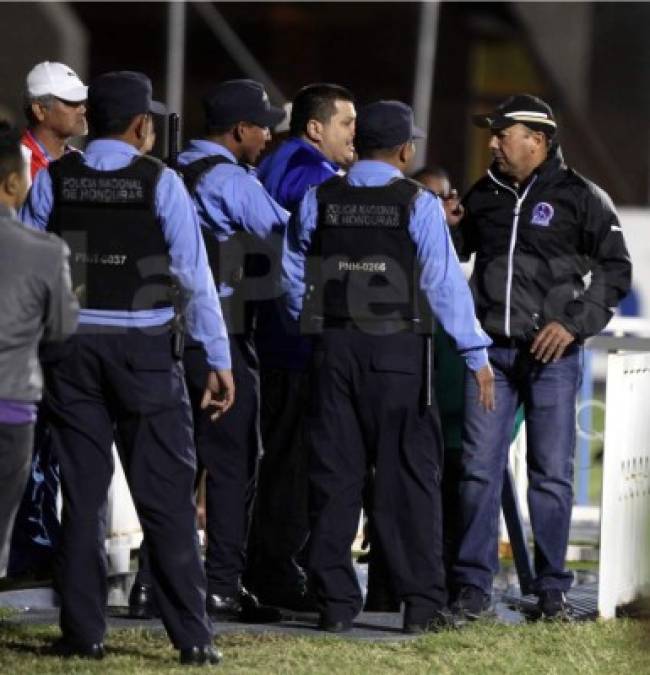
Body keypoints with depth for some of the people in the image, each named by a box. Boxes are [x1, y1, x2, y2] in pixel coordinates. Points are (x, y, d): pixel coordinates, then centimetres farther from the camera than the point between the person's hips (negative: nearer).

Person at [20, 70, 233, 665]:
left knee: (83, 492, 9)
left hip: (72, 348, 3)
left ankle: (83, 632, 8)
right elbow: (194, 274, -7)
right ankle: (192, 637, 0)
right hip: (144, 348, -2)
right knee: (167, 495, 1)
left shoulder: (54, 181, 1)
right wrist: (219, 360, -2)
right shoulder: (159, 182, -7)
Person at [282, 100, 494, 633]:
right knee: (409, 474, 2)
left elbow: (293, 274, 11)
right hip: (398, 349, -3)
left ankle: (336, 602, 7)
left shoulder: (319, 200, 4)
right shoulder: (418, 203, -7)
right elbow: (444, 282, -8)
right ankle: (422, 603, 0)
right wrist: (476, 353, -4)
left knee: (334, 474, 7)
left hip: (333, 348, 3)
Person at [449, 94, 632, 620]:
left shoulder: (580, 197, -1)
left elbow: (615, 269, 0)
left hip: (552, 354, -3)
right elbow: (450, 251, 26)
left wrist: (573, 323, -10)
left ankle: (552, 589, 8)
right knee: (479, 469, -1)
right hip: (491, 350, 3)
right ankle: (473, 586, 3)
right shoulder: (484, 196, 12)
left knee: (552, 474, 1)